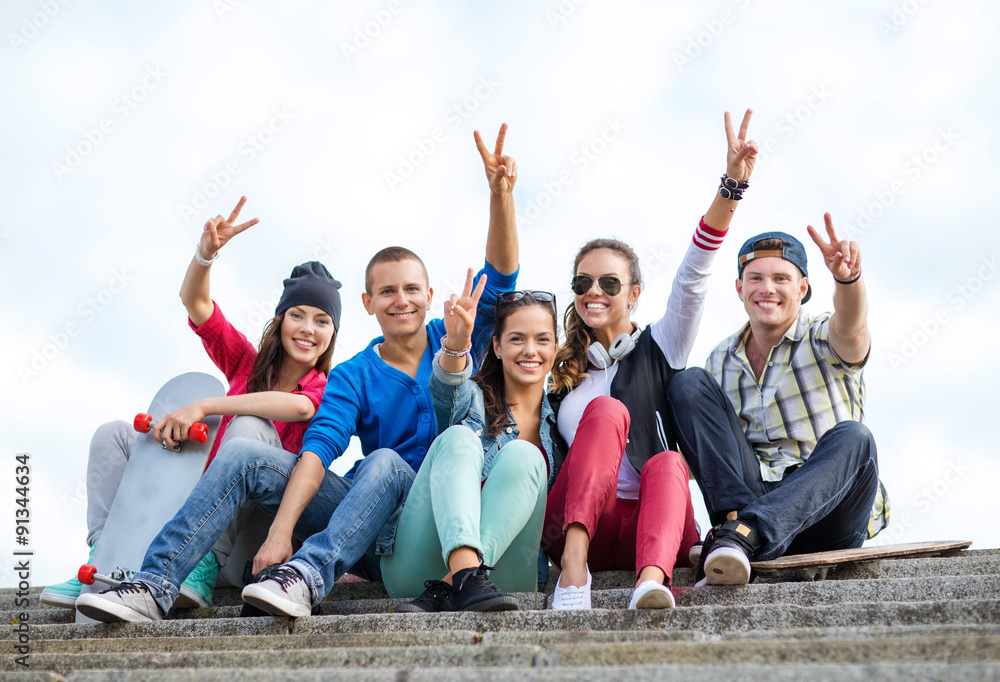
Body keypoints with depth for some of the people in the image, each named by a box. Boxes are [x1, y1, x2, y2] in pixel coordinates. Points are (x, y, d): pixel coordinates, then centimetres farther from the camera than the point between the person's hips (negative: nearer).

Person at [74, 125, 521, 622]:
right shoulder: (352, 377, 7)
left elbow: (499, 279, -4)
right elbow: (319, 448, -10)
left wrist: (500, 193, -20)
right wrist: (281, 530, -26)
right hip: (366, 526, 2)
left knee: (385, 463, -35)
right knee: (245, 454, -15)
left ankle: (308, 574, -51)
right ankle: (155, 585, -26)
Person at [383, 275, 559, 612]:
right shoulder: (474, 400, 9)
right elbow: (449, 389, -16)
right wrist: (456, 343, -37)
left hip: (499, 565, 1)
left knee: (523, 455, -22)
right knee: (459, 439, -23)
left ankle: (444, 590, -36)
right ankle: (466, 574, -46)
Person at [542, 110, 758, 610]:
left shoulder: (659, 347, 17)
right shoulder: (562, 370, 23)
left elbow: (692, 280, 3)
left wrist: (732, 184, -11)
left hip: (648, 527, 0)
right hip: (572, 526, 0)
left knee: (668, 463, -32)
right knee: (606, 411, -24)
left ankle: (650, 579, -61)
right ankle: (574, 565, -43)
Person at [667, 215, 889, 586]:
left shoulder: (822, 338, 1)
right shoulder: (721, 360, 14)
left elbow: (851, 328, -26)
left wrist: (847, 277, -49)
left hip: (828, 509, -3)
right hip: (752, 496, 3)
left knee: (852, 438, -34)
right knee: (689, 383, -10)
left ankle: (743, 534, -49)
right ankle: (735, 519, -29)